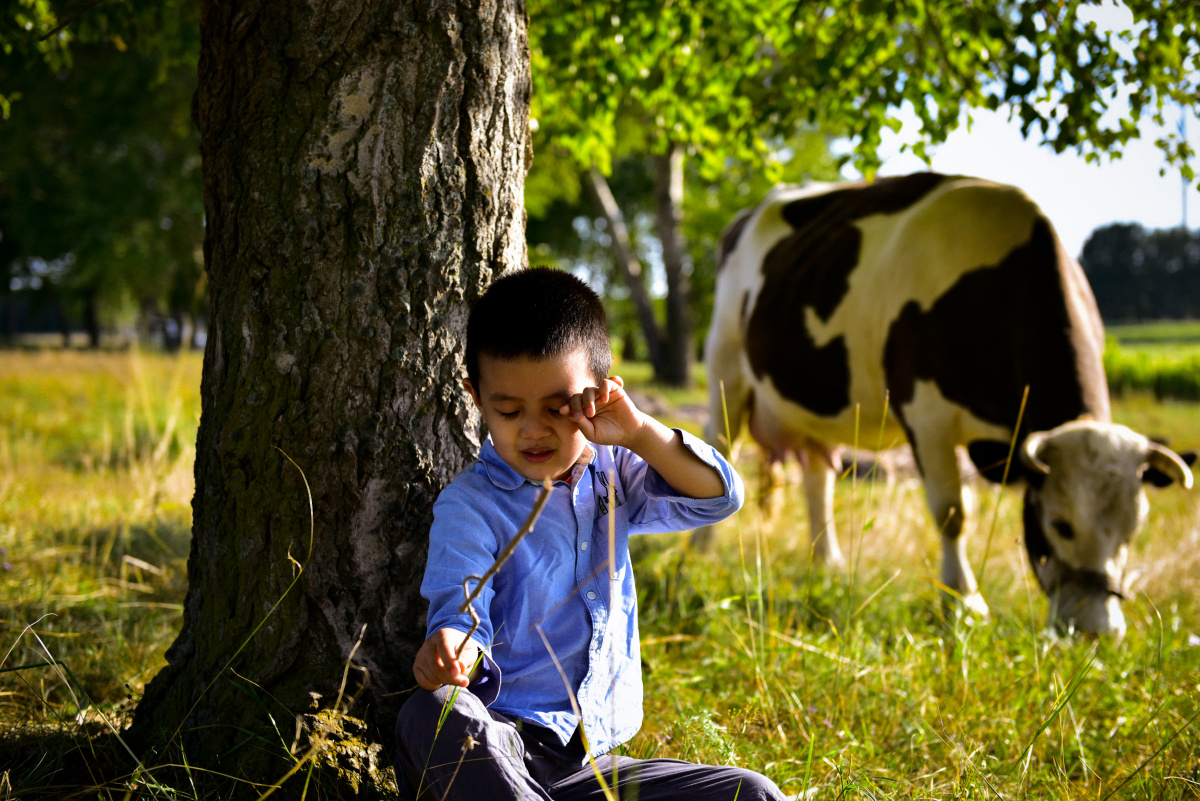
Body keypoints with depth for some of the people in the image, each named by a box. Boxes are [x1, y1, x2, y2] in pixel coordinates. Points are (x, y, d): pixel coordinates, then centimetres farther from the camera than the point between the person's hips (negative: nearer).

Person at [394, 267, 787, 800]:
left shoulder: (611, 475, 14)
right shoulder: (469, 507, -3)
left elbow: (718, 497, 7)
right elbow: (461, 611, -15)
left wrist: (638, 433, -7)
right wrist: (450, 650, -40)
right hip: (500, 744, -5)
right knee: (432, 713, -40)